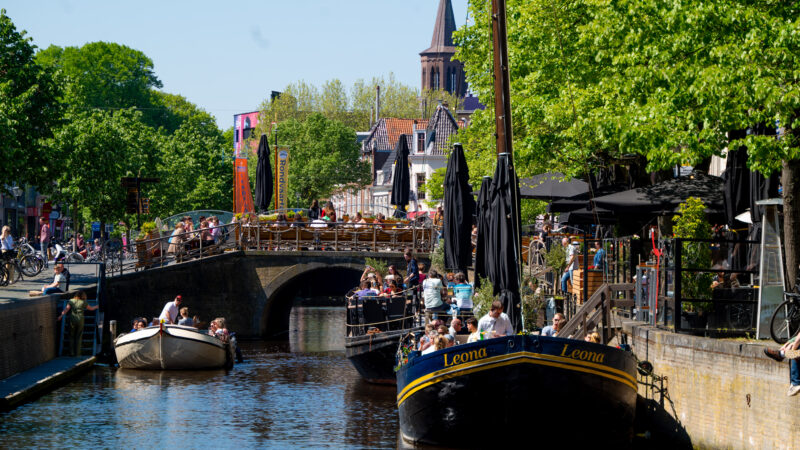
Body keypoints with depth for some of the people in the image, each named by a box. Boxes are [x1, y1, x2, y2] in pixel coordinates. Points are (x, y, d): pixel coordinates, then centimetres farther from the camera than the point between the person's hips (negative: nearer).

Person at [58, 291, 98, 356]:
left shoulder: (71, 301, 2)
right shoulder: (83, 302, 2)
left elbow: (67, 308, -12)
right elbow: (91, 308, 15)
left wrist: (61, 316, -17)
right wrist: (96, 307, 36)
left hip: (72, 321, 0)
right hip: (80, 320, 0)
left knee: (71, 337, 9)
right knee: (78, 337, 7)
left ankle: (72, 353, 2)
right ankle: (77, 353, 3)